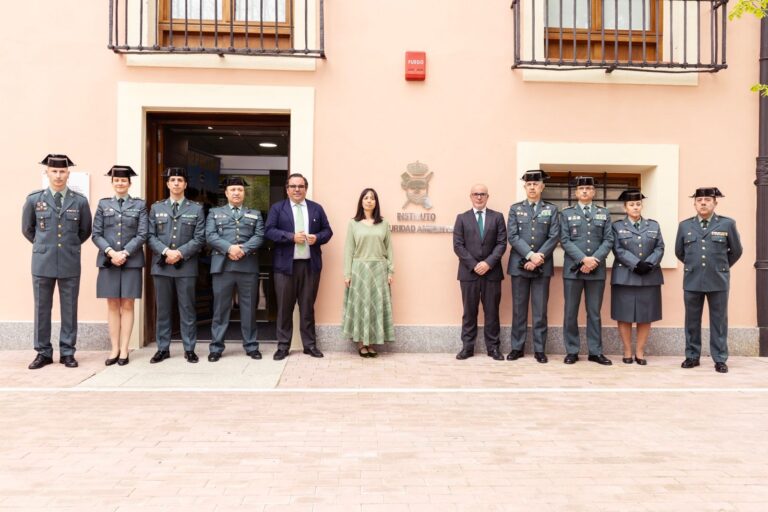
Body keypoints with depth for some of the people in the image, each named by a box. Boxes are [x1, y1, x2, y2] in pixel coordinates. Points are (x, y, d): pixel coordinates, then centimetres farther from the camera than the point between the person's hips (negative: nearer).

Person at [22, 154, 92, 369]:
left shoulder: (80, 201, 1)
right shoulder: (34, 199, 2)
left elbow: (85, 231, 14)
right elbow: (27, 229, 15)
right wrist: (43, 246, 15)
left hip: (70, 263, 0)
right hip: (43, 262, 0)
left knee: (69, 309, 5)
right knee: (42, 309, 6)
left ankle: (67, 352, 14)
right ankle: (43, 352, 17)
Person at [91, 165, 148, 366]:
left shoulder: (140, 204, 5)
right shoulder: (103, 204, 10)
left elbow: (142, 235, -2)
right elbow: (96, 234, 3)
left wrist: (124, 253, -13)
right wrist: (111, 252, -12)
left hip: (132, 261, -1)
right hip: (108, 260, 2)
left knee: (127, 305, 2)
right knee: (112, 305, 4)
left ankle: (124, 350, 6)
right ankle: (114, 349, 10)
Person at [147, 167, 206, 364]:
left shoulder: (196, 209, 6)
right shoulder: (156, 208, 12)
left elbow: (200, 238, -2)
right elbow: (150, 236, 5)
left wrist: (180, 253, -13)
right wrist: (166, 251, -12)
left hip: (186, 266, -2)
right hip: (161, 265, 2)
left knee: (187, 309, 2)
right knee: (163, 309, 7)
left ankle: (189, 349, 10)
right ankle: (163, 348, 16)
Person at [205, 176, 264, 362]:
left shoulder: (255, 214, 17)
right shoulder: (215, 212, 16)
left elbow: (259, 236, 3)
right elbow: (210, 236, 1)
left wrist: (243, 249, -14)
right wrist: (229, 248, -14)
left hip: (248, 266, 1)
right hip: (223, 265, -1)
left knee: (249, 308, 5)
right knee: (220, 307, 2)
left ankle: (251, 346, 13)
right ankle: (216, 347, 9)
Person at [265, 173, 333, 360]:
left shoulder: (316, 208, 12)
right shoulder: (277, 208, 5)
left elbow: (327, 231, 11)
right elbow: (269, 231, -6)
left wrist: (317, 238, -11)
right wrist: (291, 236, -17)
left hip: (310, 264, 2)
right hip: (285, 264, -1)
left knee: (307, 306, 8)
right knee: (284, 307, 3)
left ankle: (310, 344, 16)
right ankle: (283, 346, 12)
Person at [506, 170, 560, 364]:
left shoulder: (551, 209, 7)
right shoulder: (515, 209, 7)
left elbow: (554, 237, -1)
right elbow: (512, 236, -3)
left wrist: (539, 258, -13)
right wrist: (530, 255, -15)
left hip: (543, 266, 0)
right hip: (519, 264, 0)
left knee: (540, 310, 3)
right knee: (519, 309, 5)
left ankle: (540, 349, 11)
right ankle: (517, 347, 13)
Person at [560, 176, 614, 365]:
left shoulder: (604, 213, 12)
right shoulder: (566, 213, 7)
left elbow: (608, 240, 3)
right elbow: (565, 241, -3)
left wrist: (594, 259, -12)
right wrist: (583, 259, -14)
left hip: (597, 270, 1)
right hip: (573, 269, -1)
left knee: (594, 312, 6)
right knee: (571, 312, 2)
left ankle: (595, 352, 14)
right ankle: (572, 351, 11)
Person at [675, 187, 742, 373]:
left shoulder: (727, 224, 0)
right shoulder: (685, 225, 5)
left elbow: (736, 251, 10)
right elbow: (679, 252, 16)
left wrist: (721, 267, 15)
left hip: (718, 281, -1)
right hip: (692, 281, 2)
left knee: (719, 321, 4)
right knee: (692, 321, 8)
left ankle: (720, 359, 12)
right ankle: (692, 356, 18)